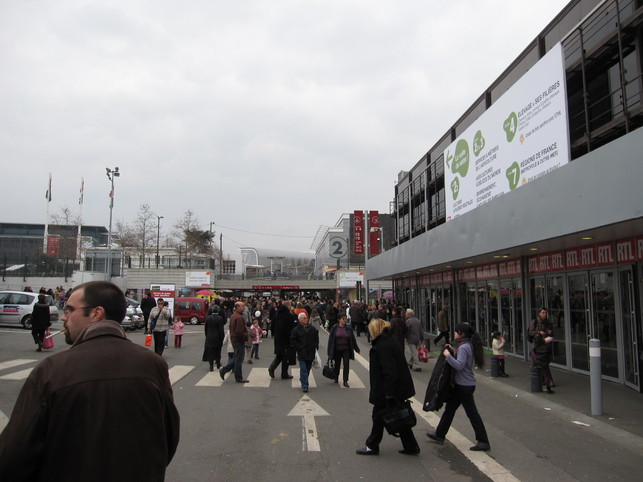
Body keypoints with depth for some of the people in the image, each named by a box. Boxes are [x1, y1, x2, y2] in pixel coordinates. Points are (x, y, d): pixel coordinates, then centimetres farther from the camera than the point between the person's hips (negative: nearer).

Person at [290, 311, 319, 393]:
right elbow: (293, 342, -2)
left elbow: (316, 339, 14)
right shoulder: (296, 330, -4)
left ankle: (303, 379, 35)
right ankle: (305, 386, -6)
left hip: (311, 353, 4)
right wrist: (299, 348, -8)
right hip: (301, 353, -4)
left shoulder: (312, 328, 7)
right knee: (303, 369, -7)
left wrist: (315, 347, 5)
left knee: (308, 368, 14)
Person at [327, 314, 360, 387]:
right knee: (337, 364, 14)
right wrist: (330, 351, -4)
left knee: (346, 364, -7)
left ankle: (345, 381, -1)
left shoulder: (349, 328, -2)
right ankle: (336, 378, 36)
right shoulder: (334, 328, -6)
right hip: (337, 350, 0)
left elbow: (353, 340, 7)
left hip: (346, 350, 0)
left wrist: (357, 349, 13)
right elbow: (330, 339, -3)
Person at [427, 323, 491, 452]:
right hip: (461, 384, 10)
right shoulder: (468, 345, 9)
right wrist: (453, 351, 10)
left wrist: (448, 355, -22)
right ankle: (440, 435, 26)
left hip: (464, 386, -10)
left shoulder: (464, 347, -21)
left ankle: (483, 442, 7)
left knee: (472, 413, -2)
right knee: (450, 408, 16)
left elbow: (459, 365, -30)